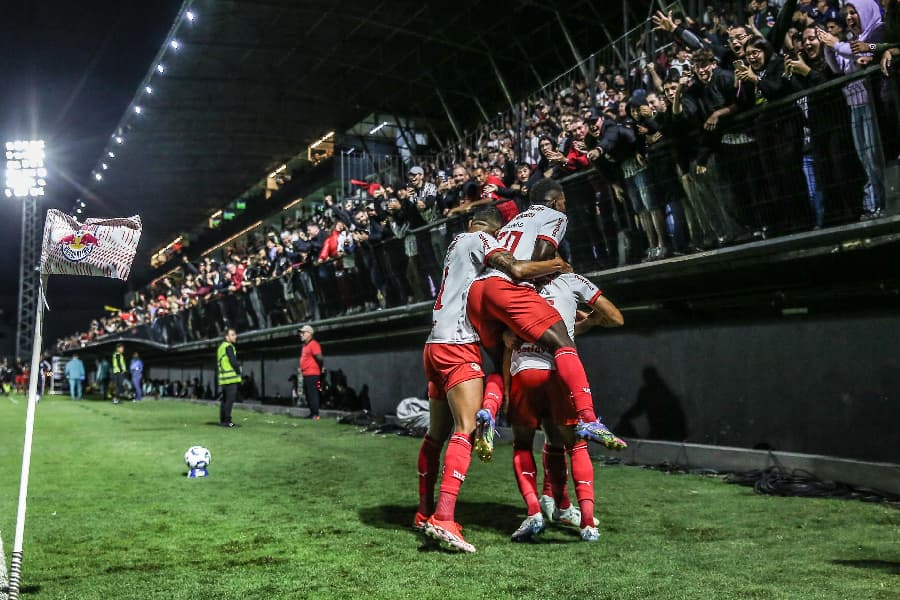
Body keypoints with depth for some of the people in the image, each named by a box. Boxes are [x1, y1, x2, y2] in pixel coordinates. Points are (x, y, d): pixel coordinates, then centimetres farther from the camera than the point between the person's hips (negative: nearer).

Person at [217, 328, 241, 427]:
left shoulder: (221, 347, 20)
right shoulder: (228, 347, -11)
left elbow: (217, 364, 24)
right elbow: (233, 361, -17)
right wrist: (239, 371, -4)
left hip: (223, 378, 10)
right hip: (231, 378, -10)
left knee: (225, 400, 13)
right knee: (230, 400, -9)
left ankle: (222, 420, 17)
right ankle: (227, 421, -11)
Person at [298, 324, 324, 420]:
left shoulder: (313, 344, -12)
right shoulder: (305, 345, 19)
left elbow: (319, 358, -17)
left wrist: (321, 369, -8)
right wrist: (301, 368, 16)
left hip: (312, 374, -10)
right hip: (305, 374, 10)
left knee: (312, 394, -11)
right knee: (307, 394, 13)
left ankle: (315, 415, -10)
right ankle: (312, 413, 19)